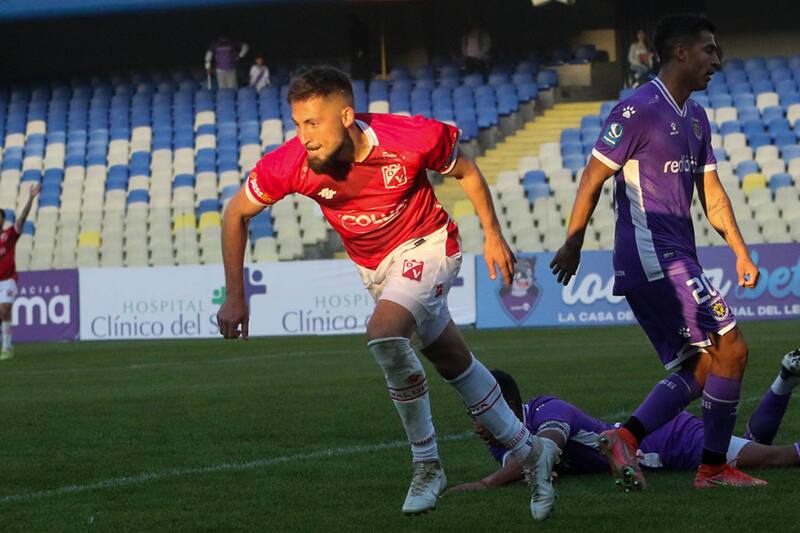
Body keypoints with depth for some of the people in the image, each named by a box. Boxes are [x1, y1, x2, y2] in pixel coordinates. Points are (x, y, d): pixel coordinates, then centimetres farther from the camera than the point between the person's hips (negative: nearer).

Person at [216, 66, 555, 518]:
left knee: (384, 333, -29)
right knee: (453, 360, 16)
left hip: (426, 245, -5)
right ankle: (527, 450, 35)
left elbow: (466, 171, -8)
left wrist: (493, 235, 0)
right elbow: (237, 214, -8)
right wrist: (235, 298, -9)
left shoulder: (412, 139, -30)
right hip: (375, 267, 5)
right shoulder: (290, 165, -24)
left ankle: (427, 464, -14)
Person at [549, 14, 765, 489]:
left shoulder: (696, 118, 17)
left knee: (698, 369, 6)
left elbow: (711, 193, 21)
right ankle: (715, 466, -4)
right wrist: (572, 245, -4)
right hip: (653, 258, -10)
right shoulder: (639, 110, -11)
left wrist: (740, 251, 13)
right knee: (730, 347, -10)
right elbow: (593, 179, -8)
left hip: (676, 261, 10)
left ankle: (626, 437, 2)